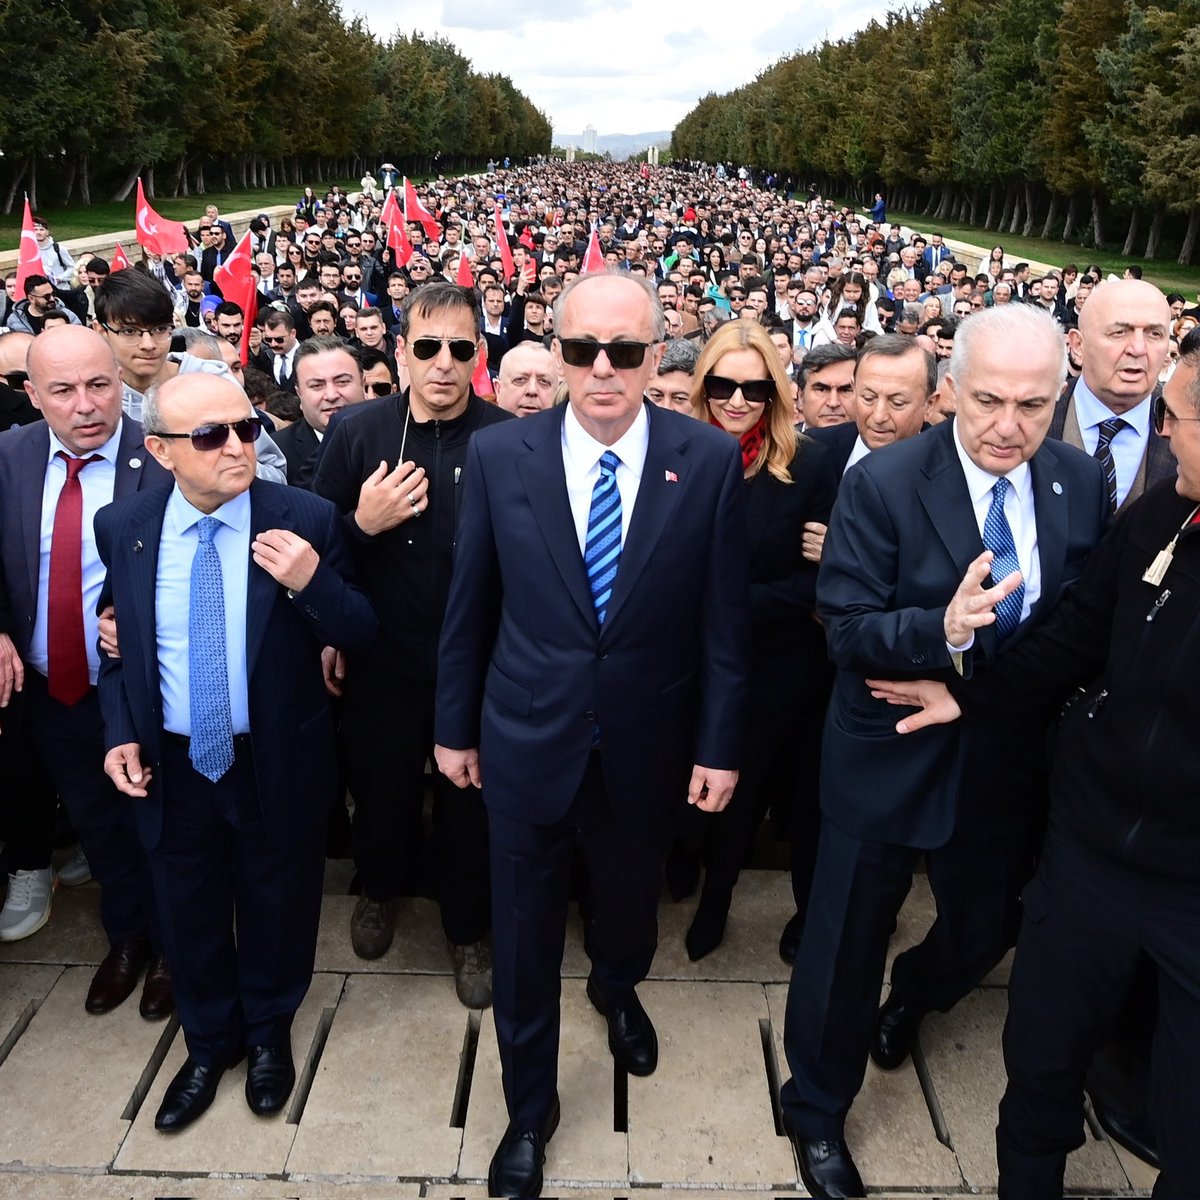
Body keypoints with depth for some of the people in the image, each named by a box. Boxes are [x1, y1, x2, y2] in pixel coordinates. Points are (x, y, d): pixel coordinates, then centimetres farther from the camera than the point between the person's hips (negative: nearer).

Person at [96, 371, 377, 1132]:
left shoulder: (307, 520, -16)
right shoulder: (121, 527, -6)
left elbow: (361, 633, -11)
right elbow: (119, 638, 8)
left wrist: (312, 583, -30)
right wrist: (121, 730, -3)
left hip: (280, 764, -2)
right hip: (172, 763, 2)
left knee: (276, 909, 19)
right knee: (190, 915, 21)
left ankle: (269, 1032, 49)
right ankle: (209, 1040, 49)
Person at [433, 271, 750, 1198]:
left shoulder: (711, 459, -11)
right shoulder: (499, 454, -10)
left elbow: (725, 617, -5)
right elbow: (471, 606, -1)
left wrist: (720, 745, -3)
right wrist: (456, 725, 5)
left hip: (649, 743, 1)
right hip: (529, 737, 0)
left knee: (630, 902, 24)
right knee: (525, 935, 13)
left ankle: (618, 990, 60)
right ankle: (530, 1107, 39)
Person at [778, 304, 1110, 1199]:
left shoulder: (1083, 484, -5)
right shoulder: (882, 484, -17)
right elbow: (847, 630, -19)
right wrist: (942, 629, -37)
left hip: (1009, 759, 5)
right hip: (890, 758, -4)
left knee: (985, 930, 25)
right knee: (846, 947, 11)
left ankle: (910, 997, 61)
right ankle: (817, 1112, 38)